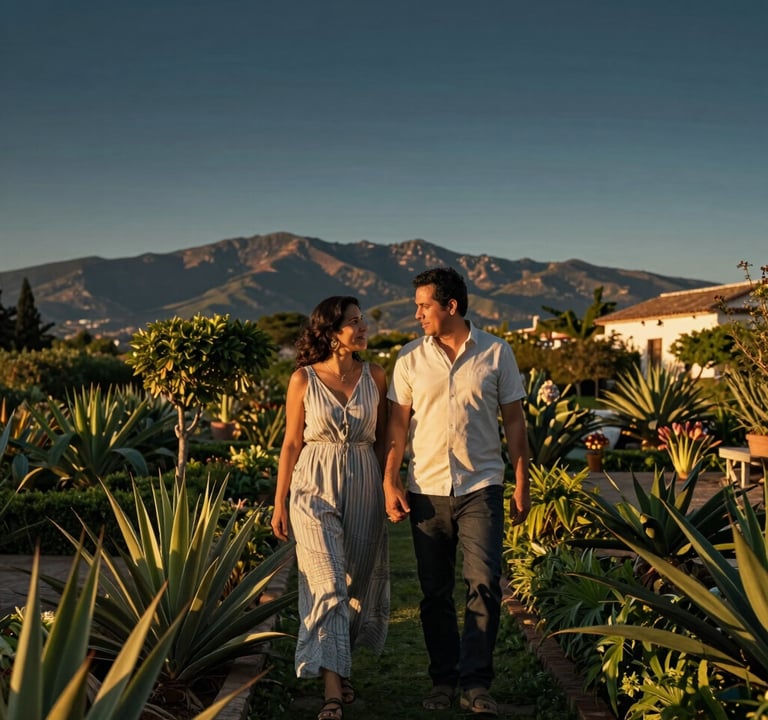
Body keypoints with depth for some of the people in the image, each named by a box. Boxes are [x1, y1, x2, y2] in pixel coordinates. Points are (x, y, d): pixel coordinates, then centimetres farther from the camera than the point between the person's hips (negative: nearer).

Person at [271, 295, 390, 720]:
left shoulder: (374, 377, 3)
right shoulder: (303, 379, -3)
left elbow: (383, 440, 9)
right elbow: (292, 443, 1)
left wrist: (389, 491, 5)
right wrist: (279, 504, 2)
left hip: (363, 488, 3)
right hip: (315, 487, -3)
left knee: (356, 582, 10)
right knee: (328, 584, -9)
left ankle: (338, 669, 31)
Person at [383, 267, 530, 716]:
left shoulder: (497, 353, 0)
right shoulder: (410, 359, 3)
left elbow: (514, 422, 4)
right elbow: (398, 425, 6)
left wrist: (522, 486, 2)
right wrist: (390, 482, -2)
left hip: (481, 488, -2)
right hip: (427, 490, 2)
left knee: (485, 586, -9)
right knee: (435, 593, 7)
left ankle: (476, 683, 2)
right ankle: (444, 681, 19)